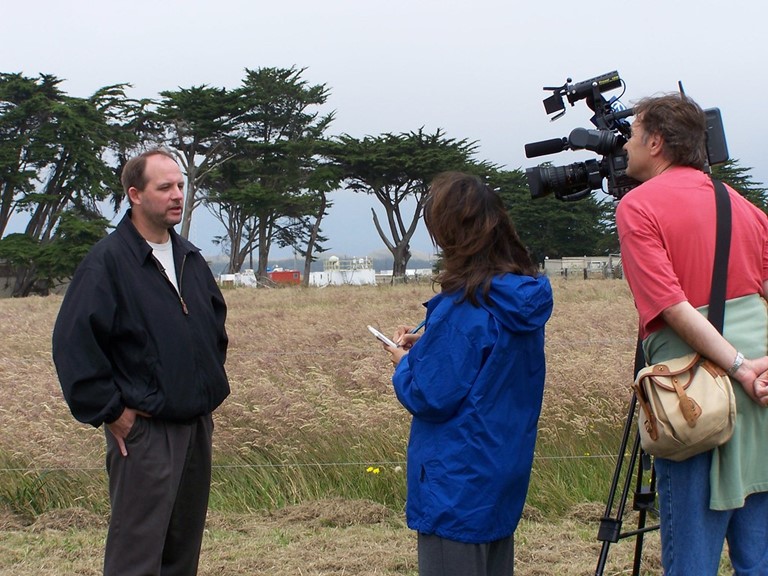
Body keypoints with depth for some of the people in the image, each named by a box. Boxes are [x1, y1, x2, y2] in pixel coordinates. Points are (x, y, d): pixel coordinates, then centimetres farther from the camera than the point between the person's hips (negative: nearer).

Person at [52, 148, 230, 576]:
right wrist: (108, 411, -15)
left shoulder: (190, 259, 12)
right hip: (144, 429, -7)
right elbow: (73, 343, -17)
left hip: (197, 424, 8)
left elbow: (216, 323, 27)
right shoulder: (108, 261, -12)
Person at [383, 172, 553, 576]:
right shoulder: (526, 296, 3)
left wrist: (404, 363, -1)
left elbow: (429, 396, -20)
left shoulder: (462, 306, -22)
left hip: (457, 483, -8)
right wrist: (428, 345, 7)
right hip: (506, 475, 8)